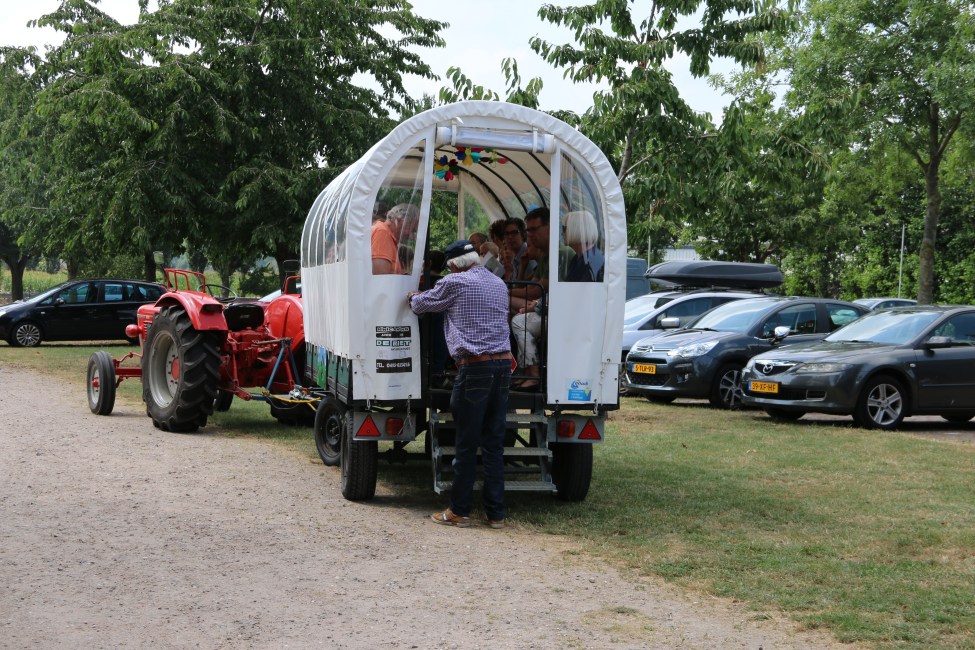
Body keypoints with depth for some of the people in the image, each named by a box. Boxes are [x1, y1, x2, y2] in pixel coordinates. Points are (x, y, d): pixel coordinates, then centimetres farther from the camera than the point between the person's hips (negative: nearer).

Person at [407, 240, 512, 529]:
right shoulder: (499, 284, 18)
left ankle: (459, 511, 10)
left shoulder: (455, 283, -3)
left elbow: (421, 305, 10)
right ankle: (496, 513, 12)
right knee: (494, 444, 9)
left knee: (467, 445, 2)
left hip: (474, 368, -6)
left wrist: (412, 297, 36)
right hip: (503, 365, 6)